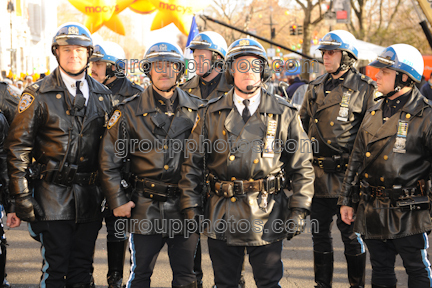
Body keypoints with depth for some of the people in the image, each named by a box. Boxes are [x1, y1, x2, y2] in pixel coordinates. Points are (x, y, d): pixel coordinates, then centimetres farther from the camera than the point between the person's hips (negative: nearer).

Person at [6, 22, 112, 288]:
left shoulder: (103, 96, 11)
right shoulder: (38, 95, -2)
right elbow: (18, 148, -4)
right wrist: (22, 198, -10)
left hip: (90, 197, 4)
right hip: (53, 196, -3)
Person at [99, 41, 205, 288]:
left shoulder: (198, 110, 5)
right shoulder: (130, 111, 1)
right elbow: (109, 161, 3)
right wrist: (118, 202, -1)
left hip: (186, 206, 1)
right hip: (146, 207, -1)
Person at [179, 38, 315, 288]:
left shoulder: (284, 114, 3)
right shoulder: (211, 114, 5)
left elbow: (302, 166, 4)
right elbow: (192, 164, 6)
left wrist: (299, 210, -3)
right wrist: (191, 207, 0)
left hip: (267, 217, -1)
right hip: (222, 217, 1)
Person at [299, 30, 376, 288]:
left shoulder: (365, 89, -5)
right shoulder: (316, 88, 12)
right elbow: (303, 126, 19)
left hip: (347, 177, -5)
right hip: (318, 176, 5)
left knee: (351, 234, 4)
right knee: (320, 233, 12)